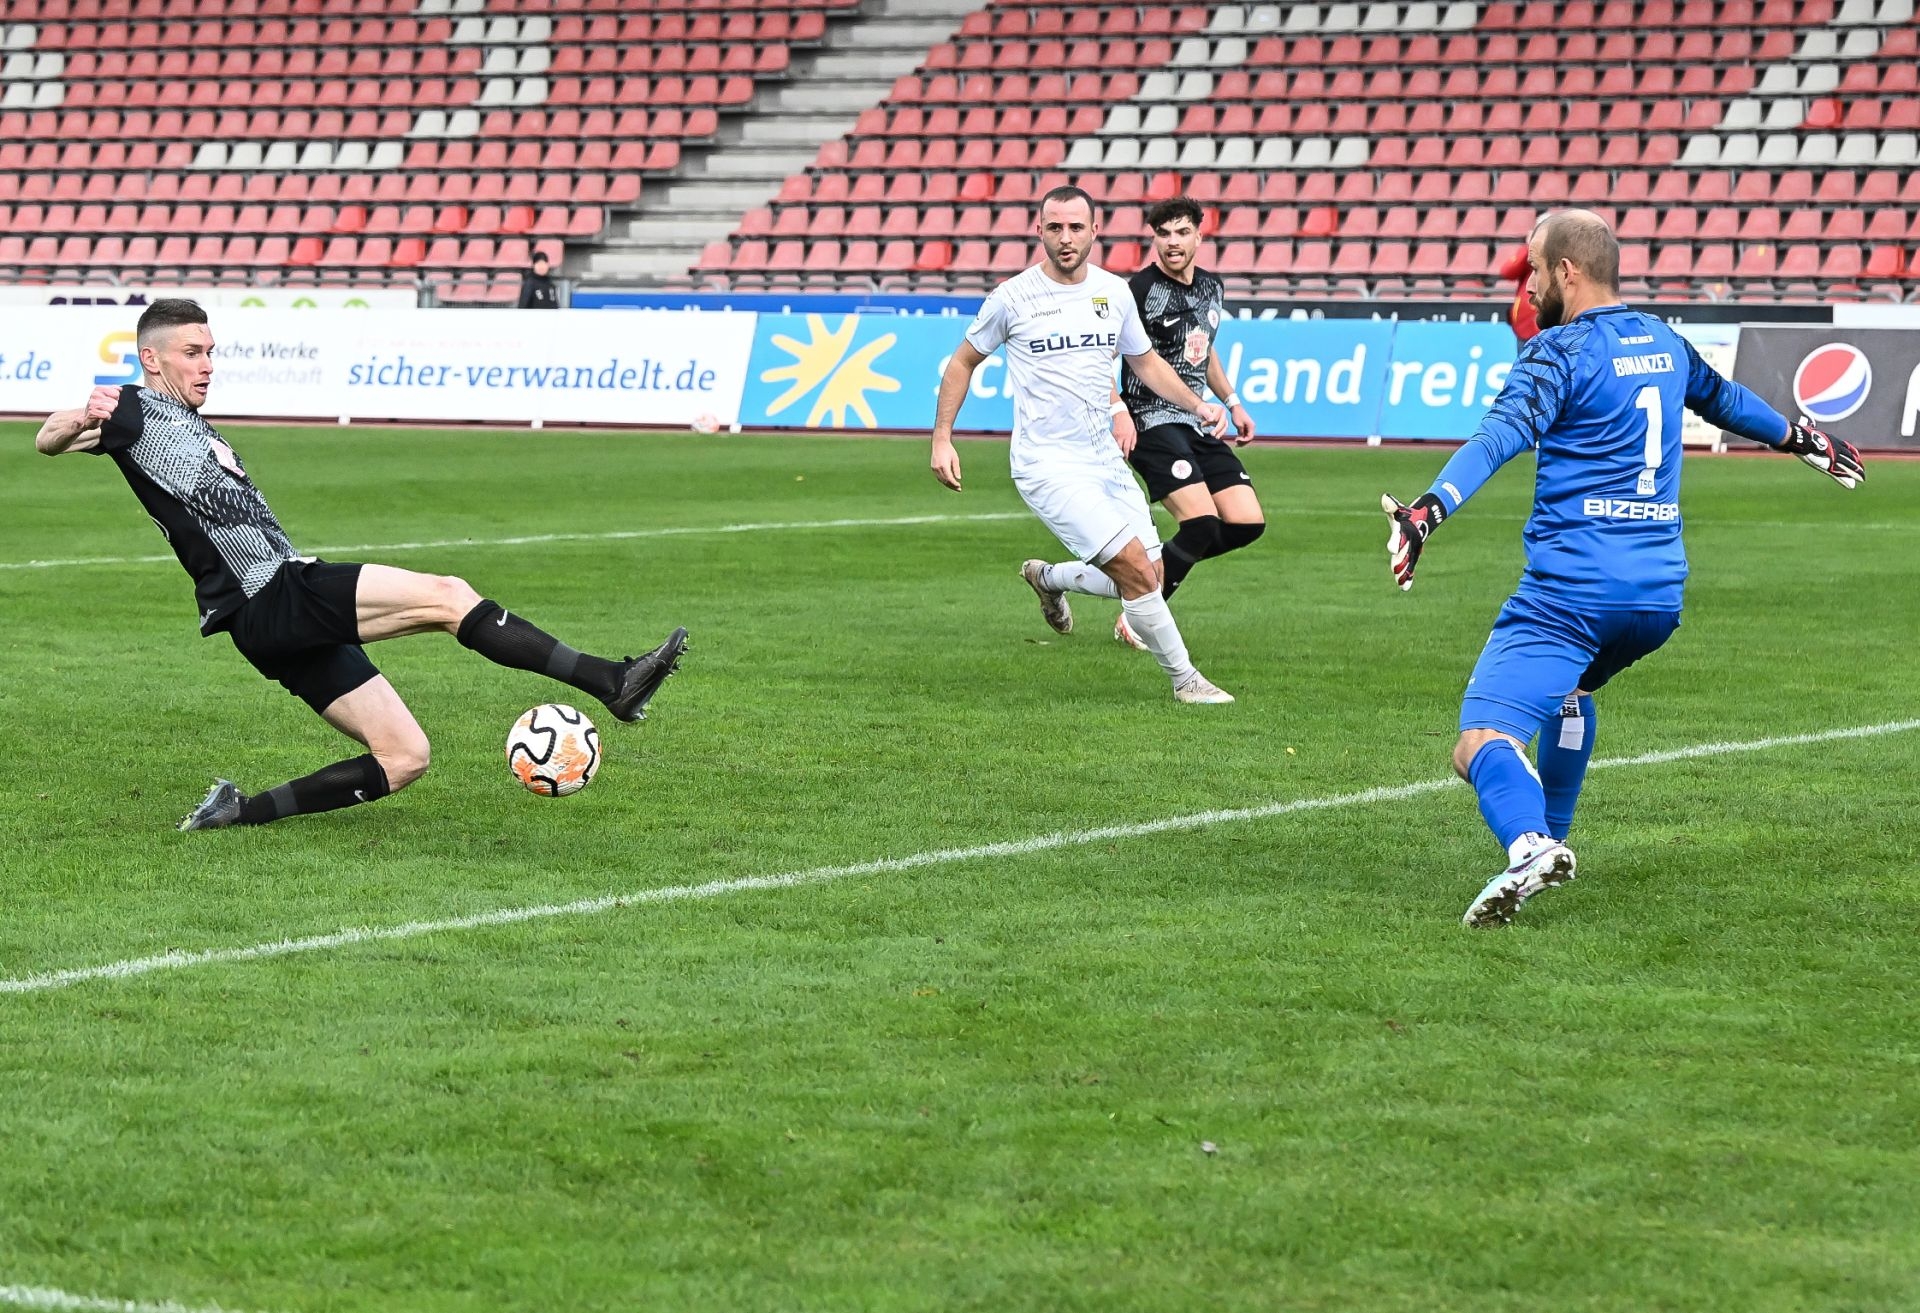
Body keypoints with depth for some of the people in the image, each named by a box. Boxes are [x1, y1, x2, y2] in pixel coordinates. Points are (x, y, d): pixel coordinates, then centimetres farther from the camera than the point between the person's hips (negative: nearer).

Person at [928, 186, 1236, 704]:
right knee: (1137, 572, -16)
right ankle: (1184, 679, 0)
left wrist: (1197, 405, 5)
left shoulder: (1114, 292, 5)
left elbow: (1146, 361, 20)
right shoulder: (1013, 297, -7)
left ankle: (1048, 578, 32)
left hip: (1106, 460, 6)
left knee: (1148, 577, 6)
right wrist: (942, 439, 1)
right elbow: (962, 363, 6)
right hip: (1049, 467, -6)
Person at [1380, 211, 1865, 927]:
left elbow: (1499, 437, -23)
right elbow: (1727, 399, 36)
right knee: (1570, 686, 38)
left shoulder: (1561, 351, -6)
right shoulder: (1663, 343, 16)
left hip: (1570, 590, -8)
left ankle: (1529, 846, -46)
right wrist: (1801, 438, 55)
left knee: (1481, 744, -17)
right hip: (1660, 592, 8)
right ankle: (1552, 841, 37)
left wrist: (1427, 510, -34)